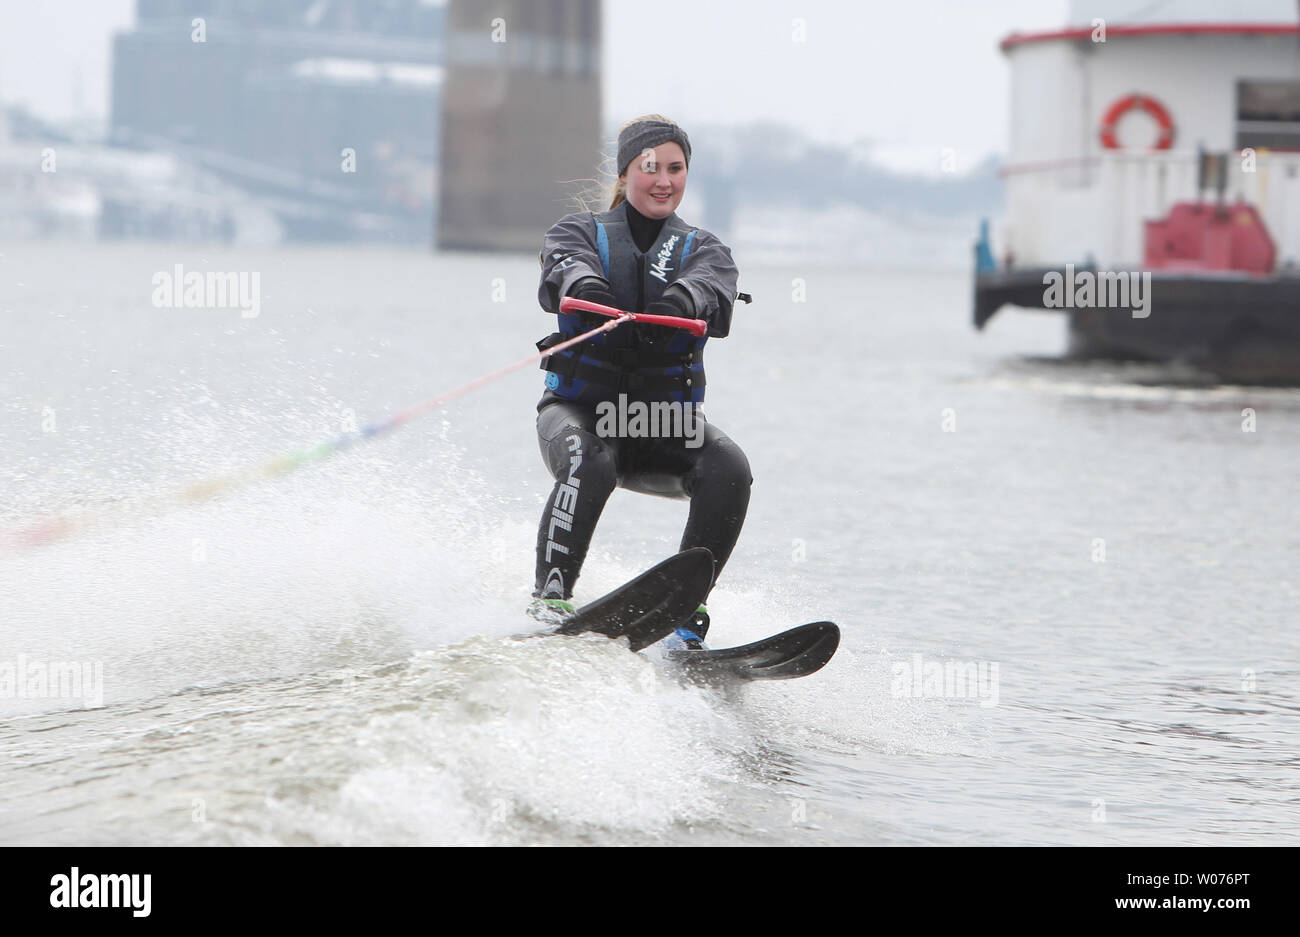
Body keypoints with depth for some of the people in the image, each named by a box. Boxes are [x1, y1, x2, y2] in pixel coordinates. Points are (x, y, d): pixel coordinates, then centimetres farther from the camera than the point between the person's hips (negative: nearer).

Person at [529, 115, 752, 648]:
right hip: (580, 408, -2)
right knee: (589, 464, -35)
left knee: (728, 470, -27)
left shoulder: (702, 250, 12)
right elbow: (565, 264, -17)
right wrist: (584, 286, -44)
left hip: (666, 422, 2)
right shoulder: (580, 231, 9)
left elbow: (712, 289, -14)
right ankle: (550, 596, -28)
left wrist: (679, 302, -40)